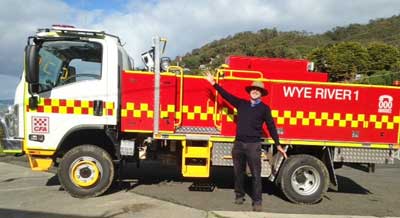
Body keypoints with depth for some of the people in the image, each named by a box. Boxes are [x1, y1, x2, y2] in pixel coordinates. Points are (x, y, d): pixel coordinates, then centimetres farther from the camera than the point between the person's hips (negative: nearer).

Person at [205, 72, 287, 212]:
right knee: (238, 172, 13)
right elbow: (226, 95, 14)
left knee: (256, 174, 0)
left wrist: (278, 145, 1)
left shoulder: (264, 108, 3)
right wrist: (213, 83, 13)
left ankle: (257, 201, 10)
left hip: (253, 145, -3)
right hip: (238, 143, 3)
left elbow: (271, 127, 4)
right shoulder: (241, 104, 10)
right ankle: (239, 195, 29)